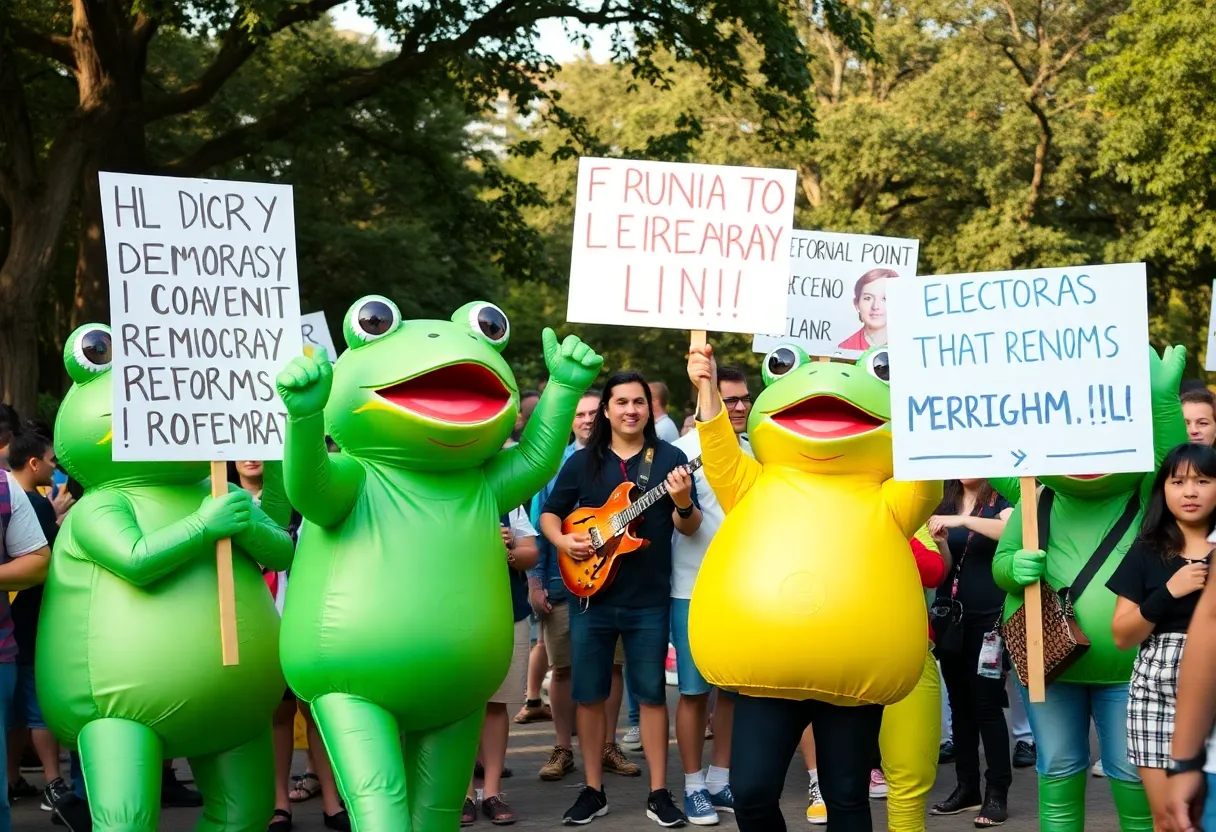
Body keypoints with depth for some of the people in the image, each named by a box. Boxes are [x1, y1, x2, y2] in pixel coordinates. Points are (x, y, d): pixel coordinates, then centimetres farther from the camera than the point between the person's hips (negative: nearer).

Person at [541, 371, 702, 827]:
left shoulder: (670, 458, 0)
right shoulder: (582, 461, 5)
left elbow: (689, 527, -4)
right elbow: (549, 514, 11)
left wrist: (682, 503, -25)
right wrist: (563, 541, -9)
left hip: (649, 600, -2)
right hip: (591, 596, 2)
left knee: (651, 693, 3)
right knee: (589, 695, 5)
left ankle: (659, 793, 9)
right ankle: (593, 790, 15)